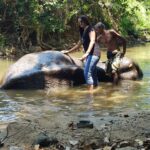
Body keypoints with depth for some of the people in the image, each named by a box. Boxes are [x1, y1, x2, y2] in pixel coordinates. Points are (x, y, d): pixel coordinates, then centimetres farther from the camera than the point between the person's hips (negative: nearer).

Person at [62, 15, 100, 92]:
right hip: (90, 54, 9)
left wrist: (86, 53, -32)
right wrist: (68, 51, 35)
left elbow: (92, 41, -19)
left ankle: (90, 92, -20)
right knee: (93, 74, 7)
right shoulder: (83, 31, 23)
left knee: (87, 73, -18)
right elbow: (79, 44, 33)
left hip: (93, 53, -9)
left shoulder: (90, 29, -4)